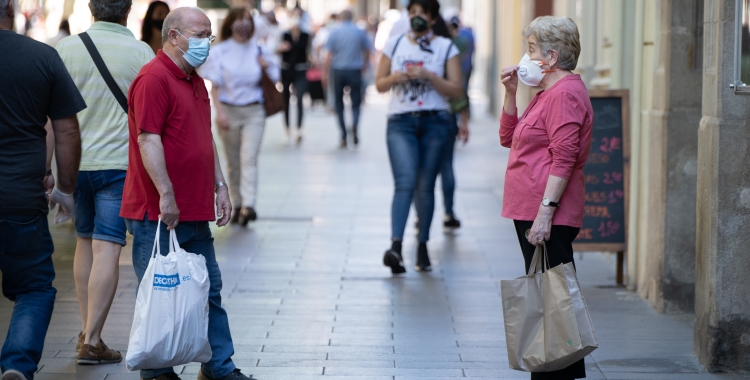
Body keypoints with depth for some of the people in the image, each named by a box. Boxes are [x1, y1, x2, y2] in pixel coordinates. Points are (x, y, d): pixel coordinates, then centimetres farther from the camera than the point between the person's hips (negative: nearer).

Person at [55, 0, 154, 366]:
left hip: (75, 161, 3)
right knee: (107, 249, -4)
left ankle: (86, 330, 20)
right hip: (119, 161, -3)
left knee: (85, 242, 18)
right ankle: (92, 340, -7)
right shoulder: (140, 52, -6)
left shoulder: (67, 48, -1)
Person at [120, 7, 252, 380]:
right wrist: (166, 195, -25)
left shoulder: (195, 81, 17)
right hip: (158, 212, -9)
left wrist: (220, 186, 18)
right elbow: (148, 140, -21)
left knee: (209, 289, 14)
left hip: (195, 212, 10)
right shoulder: (153, 78, -14)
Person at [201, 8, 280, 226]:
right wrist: (219, 112, -12)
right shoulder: (219, 52, 1)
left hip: (254, 111, 0)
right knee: (233, 161, 6)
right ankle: (237, 205, 17)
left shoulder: (260, 51, 6)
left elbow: (274, 80, 13)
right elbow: (215, 85, -1)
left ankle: (248, 206, -21)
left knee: (249, 158, -13)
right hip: (229, 110, 0)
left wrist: (267, 67, -8)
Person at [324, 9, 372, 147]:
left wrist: (325, 72, 0)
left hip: (339, 71, 0)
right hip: (355, 71, 0)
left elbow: (329, 55, -6)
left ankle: (343, 137, 8)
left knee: (339, 104, 11)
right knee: (355, 102, 5)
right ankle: (354, 125, -26)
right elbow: (367, 51, 9)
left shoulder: (335, 33, -3)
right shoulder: (360, 32, 0)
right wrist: (364, 65, 26)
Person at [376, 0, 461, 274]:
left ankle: (422, 248, 14)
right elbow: (379, 84, 13)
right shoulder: (394, 45, 9)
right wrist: (394, 78, -8)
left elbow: (456, 90, -1)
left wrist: (428, 75, -13)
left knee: (425, 186, 4)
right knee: (405, 182, -17)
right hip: (400, 122, 0)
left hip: (435, 122, 0)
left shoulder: (446, 48, 5)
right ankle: (396, 246, -28)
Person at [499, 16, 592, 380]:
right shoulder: (548, 93, 20)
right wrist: (510, 93, 11)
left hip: (548, 216, -11)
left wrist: (545, 213, -25)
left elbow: (563, 158, -21)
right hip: (530, 212, 11)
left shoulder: (564, 94, -14)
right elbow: (508, 138, 23)